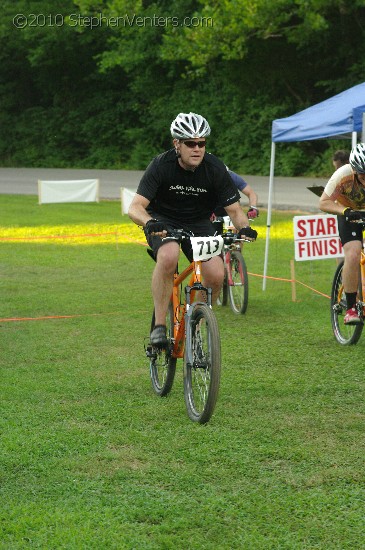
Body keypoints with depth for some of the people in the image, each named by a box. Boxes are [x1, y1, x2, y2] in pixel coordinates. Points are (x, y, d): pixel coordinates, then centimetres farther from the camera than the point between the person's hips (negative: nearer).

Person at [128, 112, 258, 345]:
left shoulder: (215, 168, -17)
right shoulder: (161, 165, -23)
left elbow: (234, 209, -12)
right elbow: (135, 207, -29)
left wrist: (244, 227, -34)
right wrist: (149, 222, -51)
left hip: (198, 223, 3)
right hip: (163, 222, -2)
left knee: (216, 275, -21)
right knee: (169, 256, -36)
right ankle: (159, 325, -23)